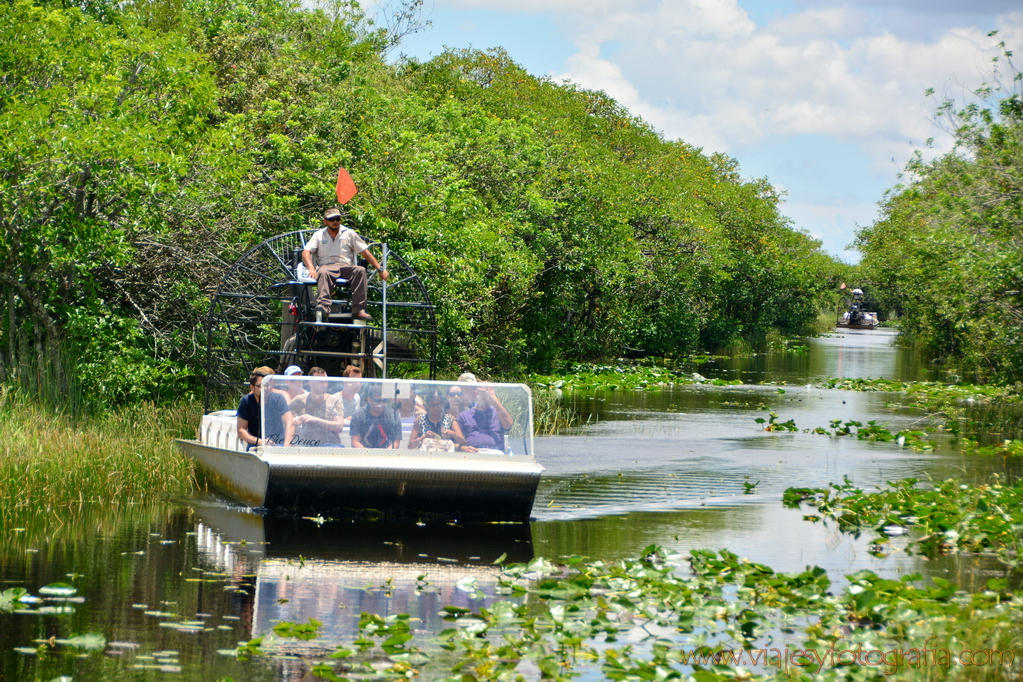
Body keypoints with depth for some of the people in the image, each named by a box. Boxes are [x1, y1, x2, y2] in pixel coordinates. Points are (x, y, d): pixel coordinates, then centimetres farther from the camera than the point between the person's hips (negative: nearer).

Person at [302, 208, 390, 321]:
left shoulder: (349, 234, 18)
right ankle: (323, 308, -60)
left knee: (360, 270, -32)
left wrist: (380, 269, 9)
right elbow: (306, 252, 4)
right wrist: (311, 268, -17)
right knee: (323, 273, -38)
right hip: (326, 266, -1)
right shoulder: (319, 235, 17)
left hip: (346, 267, 1)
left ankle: (358, 310, -40)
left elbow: (365, 252, 16)